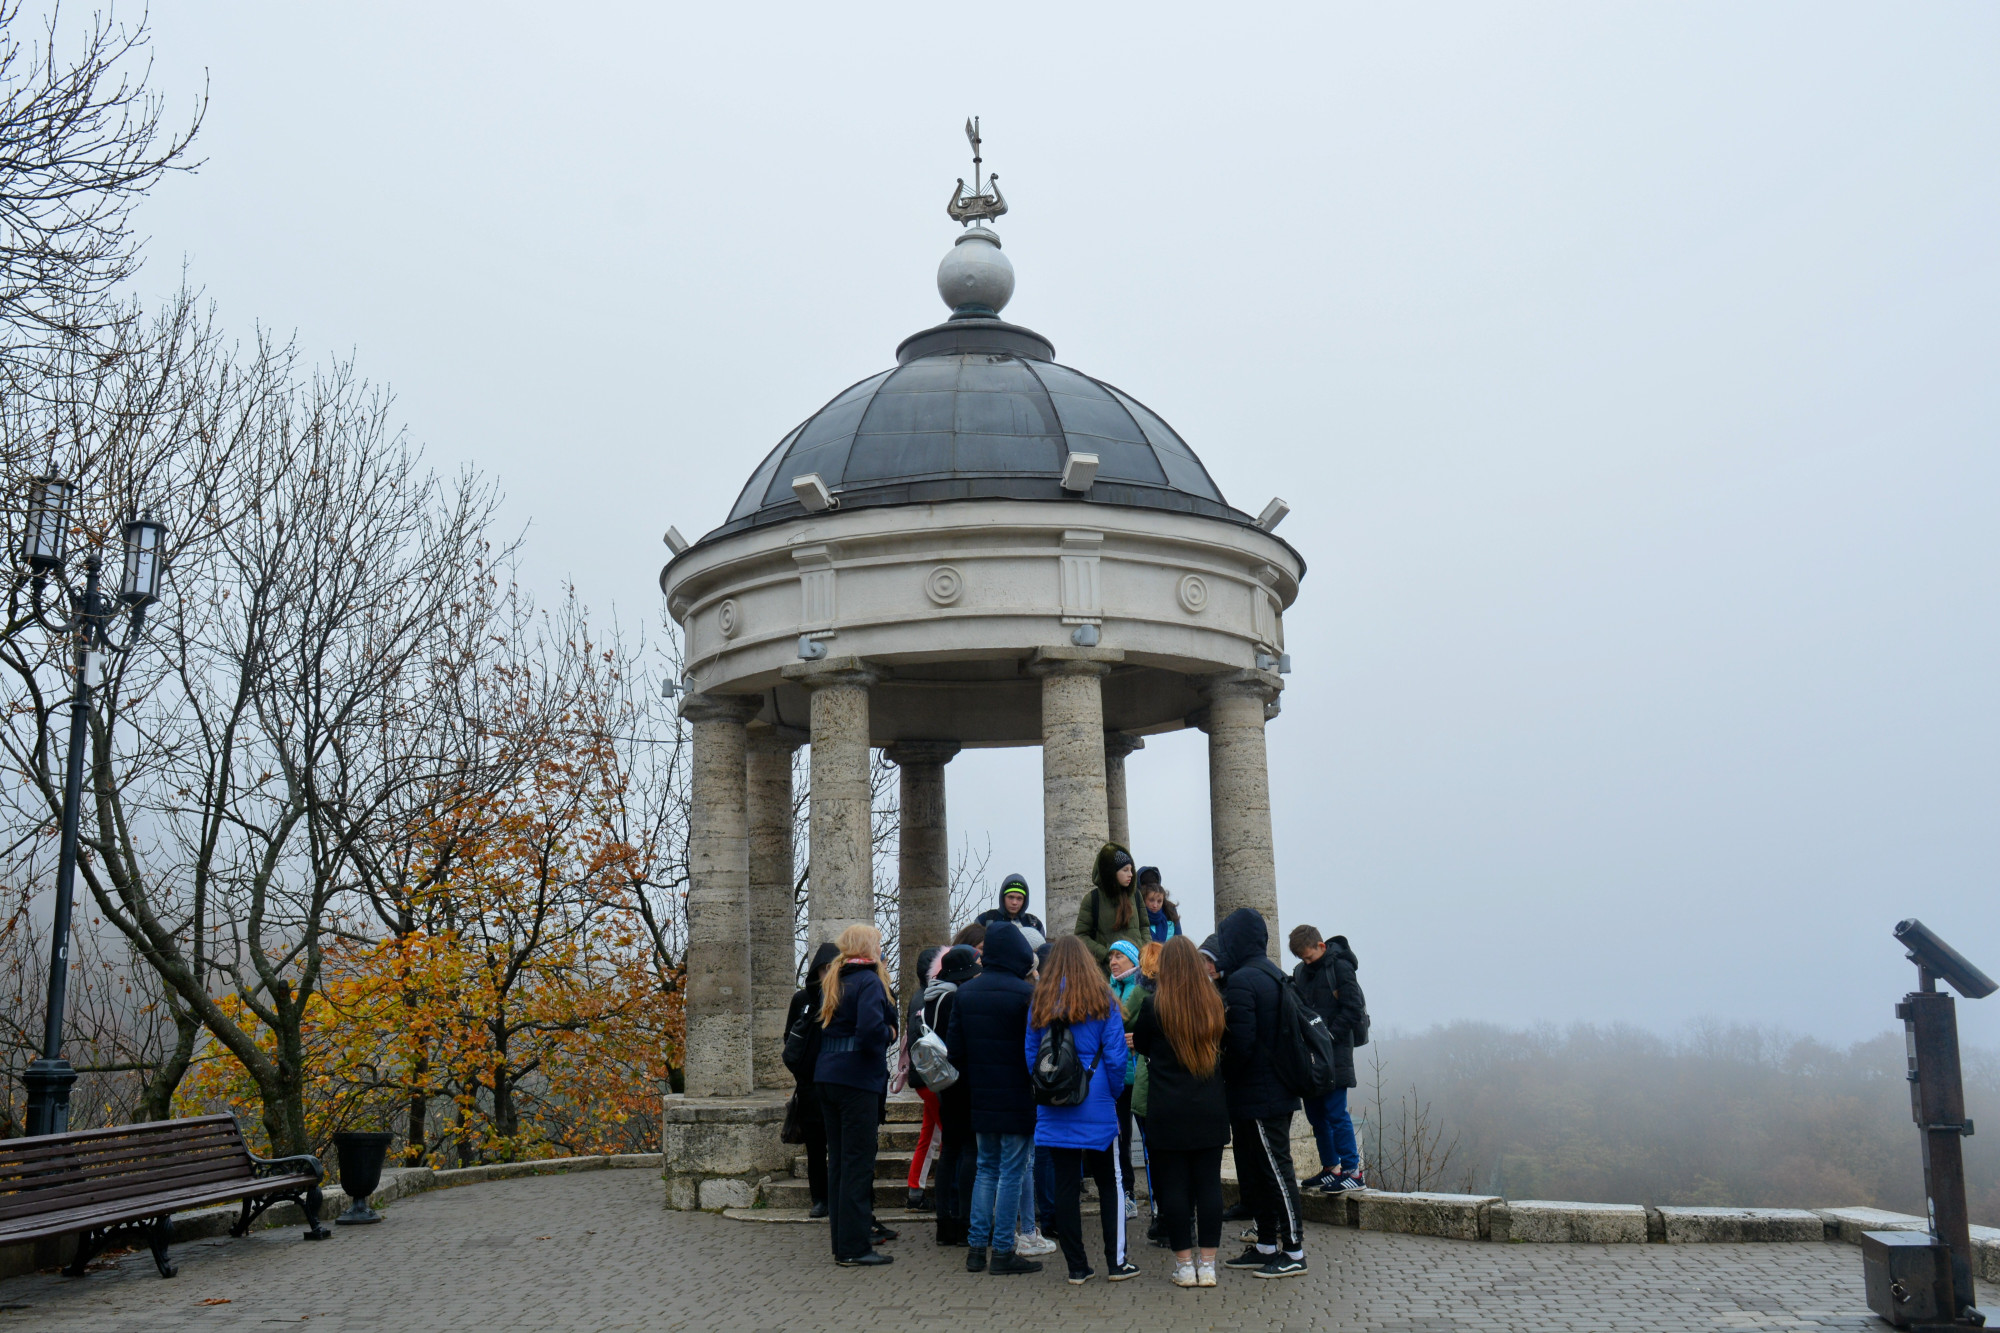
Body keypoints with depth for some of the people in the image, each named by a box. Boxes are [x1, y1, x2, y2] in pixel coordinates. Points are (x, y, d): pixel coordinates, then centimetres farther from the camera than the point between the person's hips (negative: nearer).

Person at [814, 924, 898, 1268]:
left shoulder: (831, 981, 14)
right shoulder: (868, 982, -12)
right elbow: (871, 1029, -25)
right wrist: (889, 1033, -7)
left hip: (827, 1078, 8)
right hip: (858, 1079, -8)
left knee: (838, 1161, 13)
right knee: (858, 1163, -4)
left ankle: (842, 1243, 20)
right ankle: (854, 1249, -1)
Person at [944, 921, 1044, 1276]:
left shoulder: (965, 993, 4)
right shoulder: (1026, 994, -14)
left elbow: (953, 1049, 7)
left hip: (981, 1099, 6)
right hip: (1017, 1099, -6)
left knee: (986, 1168, 16)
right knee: (1011, 1172, 1)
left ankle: (976, 1247, 14)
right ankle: (1002, 1252, 4)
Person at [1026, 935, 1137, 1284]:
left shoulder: (1040, 1003, 1)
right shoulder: (1102, 1000, -3)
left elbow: (1030, 1056, 4)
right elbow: (1115, 1056, -5)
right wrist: (1114, 1094, 8)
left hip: (1054, 1110, 2)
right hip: (1096, 1109, -2)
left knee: (1065, 1185, 6)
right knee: (1110, 1183, 11)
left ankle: (1076, 1267, 9)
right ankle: (1116, 1262, 13)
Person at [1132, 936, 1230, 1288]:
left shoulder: (1153, 1005, -10)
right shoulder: (1215, 1004, -1)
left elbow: (1141, 1045, 7)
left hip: (1167, 1112, -3)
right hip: (1211, 1110, 3)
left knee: (1173, 1186, 5)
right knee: (1209, 1184, 8)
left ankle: (1185, 1264, 8)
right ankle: (1207, 1264, 10)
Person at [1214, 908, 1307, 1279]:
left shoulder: (1241, 981, -18)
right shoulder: (1274, 974, 12)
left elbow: (1240, 1043, -24)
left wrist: (1223, 1076, -7)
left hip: (1256, 1096, -9)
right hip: (1278, 1091, 9)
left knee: (1275, 1169, -2)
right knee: (1255, 1170, 16)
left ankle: (1294, 1252, 4)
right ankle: (1267, 1245, 24)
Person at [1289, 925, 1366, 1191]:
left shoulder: (1340, 967, -8)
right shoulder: (1300, 972, 12)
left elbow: (1354, 1008, -13)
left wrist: (1329, 1035, -16)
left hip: (1334, 1056, -7)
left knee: (1336, 1112, -8)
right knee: (1316, 1114, 11)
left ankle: (1353, 1171, -3)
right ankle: (1331, 1168, 21)